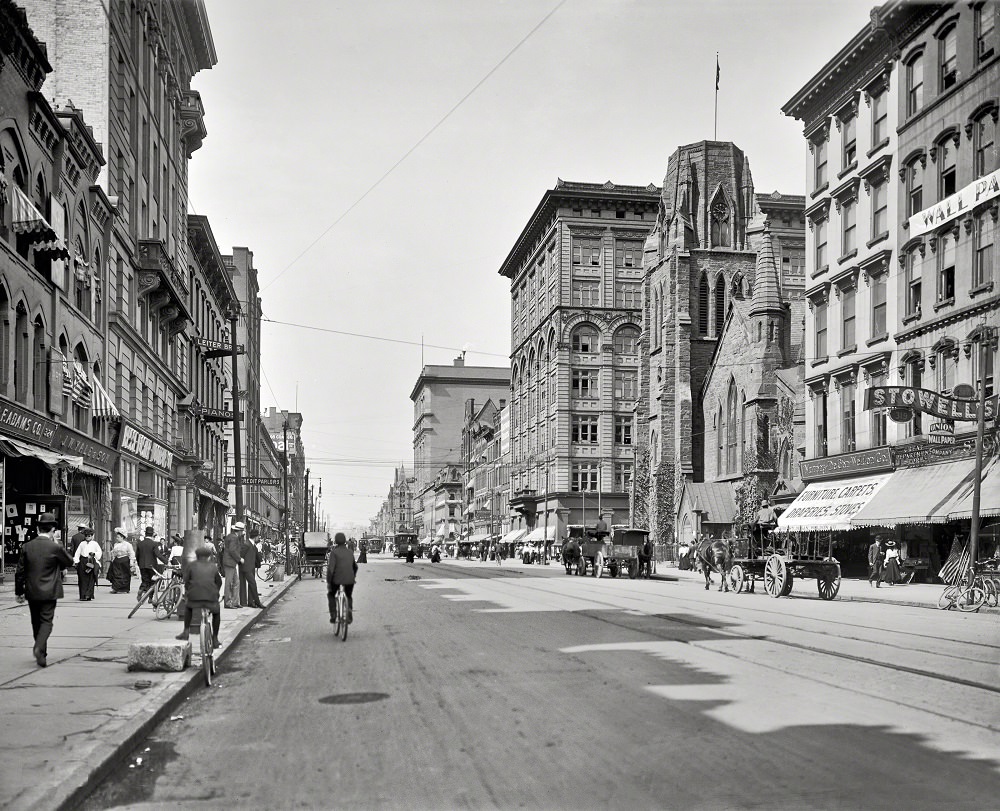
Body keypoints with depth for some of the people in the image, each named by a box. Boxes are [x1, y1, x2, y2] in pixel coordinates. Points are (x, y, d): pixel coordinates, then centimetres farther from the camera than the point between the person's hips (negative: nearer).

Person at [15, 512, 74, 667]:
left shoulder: (26, 547, -1)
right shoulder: (55, 547, -13)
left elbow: (19, 571, 3)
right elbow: (69, 562, 3)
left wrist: (19, 592, 12)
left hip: (32, 592, 4)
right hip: (49, 592, -4)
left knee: (36, 622, 16)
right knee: (46, 621, -1)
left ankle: (41, 653, 25)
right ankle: (39, 648, -23)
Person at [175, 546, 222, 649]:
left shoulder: (192, 565, 12)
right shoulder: (213, 567, 15)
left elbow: (186, 580, 11)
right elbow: (219, 582, 18)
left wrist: (187, 590, 27)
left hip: (194, 596, 0)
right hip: (211, 596, 0)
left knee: (188, 608, 34)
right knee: (216, 613, 27)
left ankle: (185, 631, 27)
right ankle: (215, 639, 23)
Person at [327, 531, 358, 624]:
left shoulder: (334, 552, -7)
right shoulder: (349, 552, 10)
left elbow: (330, 568, -15)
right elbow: (355, 567, 20)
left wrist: (328, 582, -8)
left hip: (337, 579, -4)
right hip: (350, 580, 4)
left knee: (331, 595, 23)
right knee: (349, 597, 27)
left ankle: (333, 615, 10)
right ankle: (350, 610, 0)